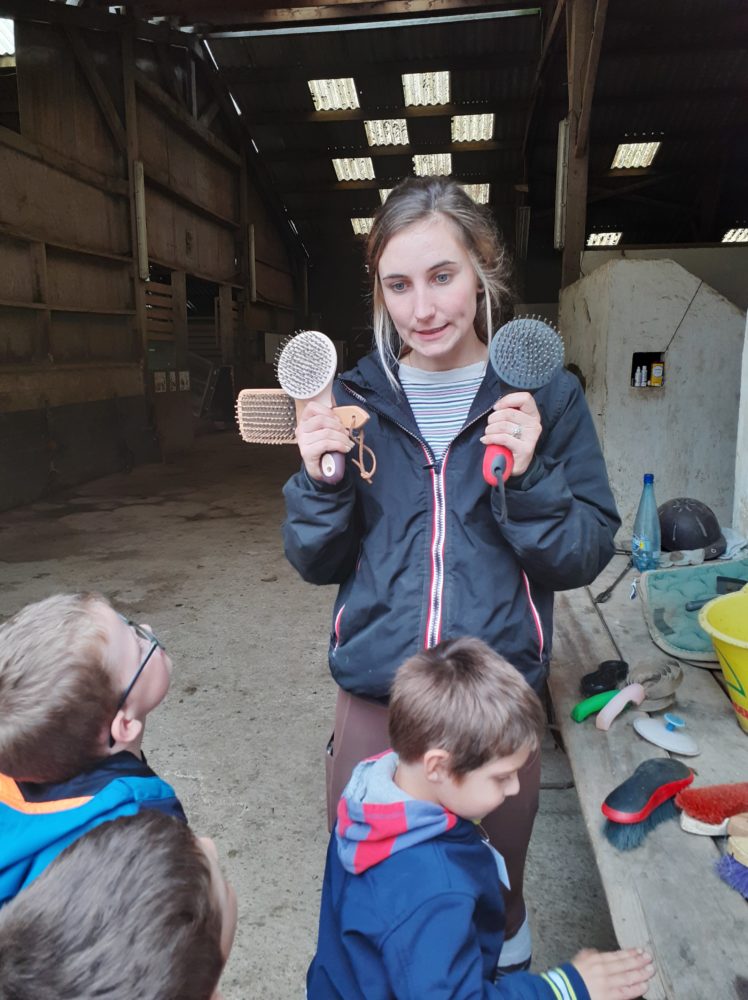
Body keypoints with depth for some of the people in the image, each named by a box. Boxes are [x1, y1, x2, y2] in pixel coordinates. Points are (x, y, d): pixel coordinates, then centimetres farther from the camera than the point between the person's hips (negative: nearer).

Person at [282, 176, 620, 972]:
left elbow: (584, 558, -6)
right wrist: (320, 481, -16)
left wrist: (527, 479, -22)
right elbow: (317, 563, 2)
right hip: (372, 693, 1)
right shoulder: (356, 398, -2)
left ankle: (505, 945, 52)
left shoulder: (545, 396, -6)